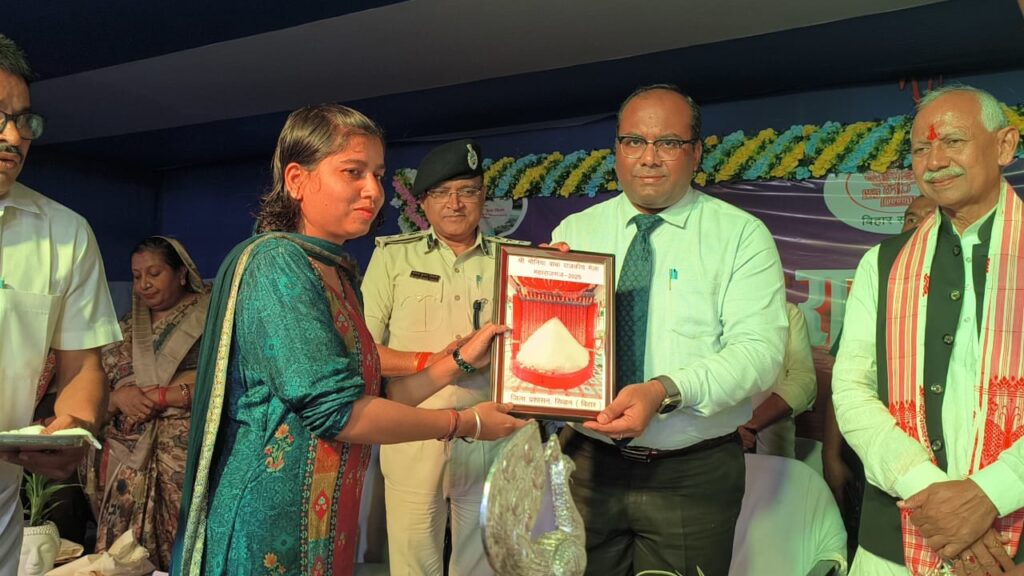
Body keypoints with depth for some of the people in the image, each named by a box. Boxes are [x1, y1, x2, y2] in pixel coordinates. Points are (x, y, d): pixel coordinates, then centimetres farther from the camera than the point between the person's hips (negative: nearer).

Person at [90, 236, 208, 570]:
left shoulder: (209, 318, 0)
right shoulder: (126, 328, 17)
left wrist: (156, 396, -12)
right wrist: (120, 398, -7)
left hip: (188, 457, -5)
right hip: (127, 461, 5)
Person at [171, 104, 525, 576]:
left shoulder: (340, 271, 8)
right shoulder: (277, 262, -17)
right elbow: (337, 411, -23)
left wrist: (461, 360, 8)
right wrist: (466, 423, -13)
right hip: (272, 527, -8)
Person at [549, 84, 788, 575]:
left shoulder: (742, 236, -3)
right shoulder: (574, 232, 5)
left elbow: (759, 350, -14)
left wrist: (665, 391, -29)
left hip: (693, 476, -2)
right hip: (588, 464, 2)